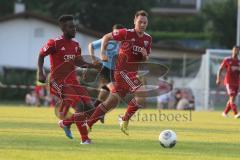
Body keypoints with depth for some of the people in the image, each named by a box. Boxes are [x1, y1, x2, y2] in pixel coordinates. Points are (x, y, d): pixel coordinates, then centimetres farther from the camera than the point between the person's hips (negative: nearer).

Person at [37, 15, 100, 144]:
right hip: (59, 83, -8)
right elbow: (41, 55, 0)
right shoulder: (55, 43, -11)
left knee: (89, 108, -1)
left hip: (73, 81, 8)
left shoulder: (75, 45, 10)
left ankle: (65, 122, 23)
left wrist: (93, 66, 6)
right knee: (79, 106, -22)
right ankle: (84, 139, -14)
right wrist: (40, 72, -11)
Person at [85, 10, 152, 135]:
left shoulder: (148, 39, 7)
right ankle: (125, 120, -8)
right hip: (122, 71, -7)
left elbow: (145, 60, 16)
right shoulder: (127, 33, -11)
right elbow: (106, 37, 0)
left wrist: (145, 56, -7)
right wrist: (102, 54, -8)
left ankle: (88, 124, 18)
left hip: (134, 73, 7)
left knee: (111, 102, 10)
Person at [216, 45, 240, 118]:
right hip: (229, 82, -5)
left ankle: (225, 112, 24)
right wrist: (218, 79, -12)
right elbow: (220, 70, 0)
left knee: (232, 99, 9)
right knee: (232, 98, -16)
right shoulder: (227, 60, -2)